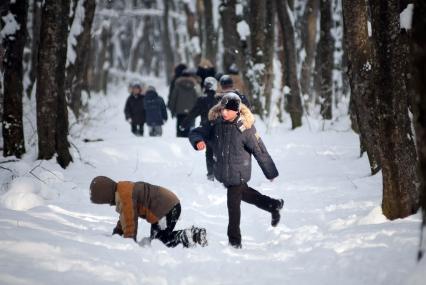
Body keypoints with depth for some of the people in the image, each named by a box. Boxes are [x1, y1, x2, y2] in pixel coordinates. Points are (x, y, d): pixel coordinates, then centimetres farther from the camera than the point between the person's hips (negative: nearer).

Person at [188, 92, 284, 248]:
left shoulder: (245, 127, -20)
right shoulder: (215, 123, -8)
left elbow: (260, 151, -14)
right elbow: (195, 132, -4)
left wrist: (270, 173, -7)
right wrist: (198, 141, -29)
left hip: (238, 172, -6)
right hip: (222, 172, 6)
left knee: (233, 204, -2)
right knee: (243, 193, 25)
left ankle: (234, 240, 13)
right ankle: (274, 205, 46)